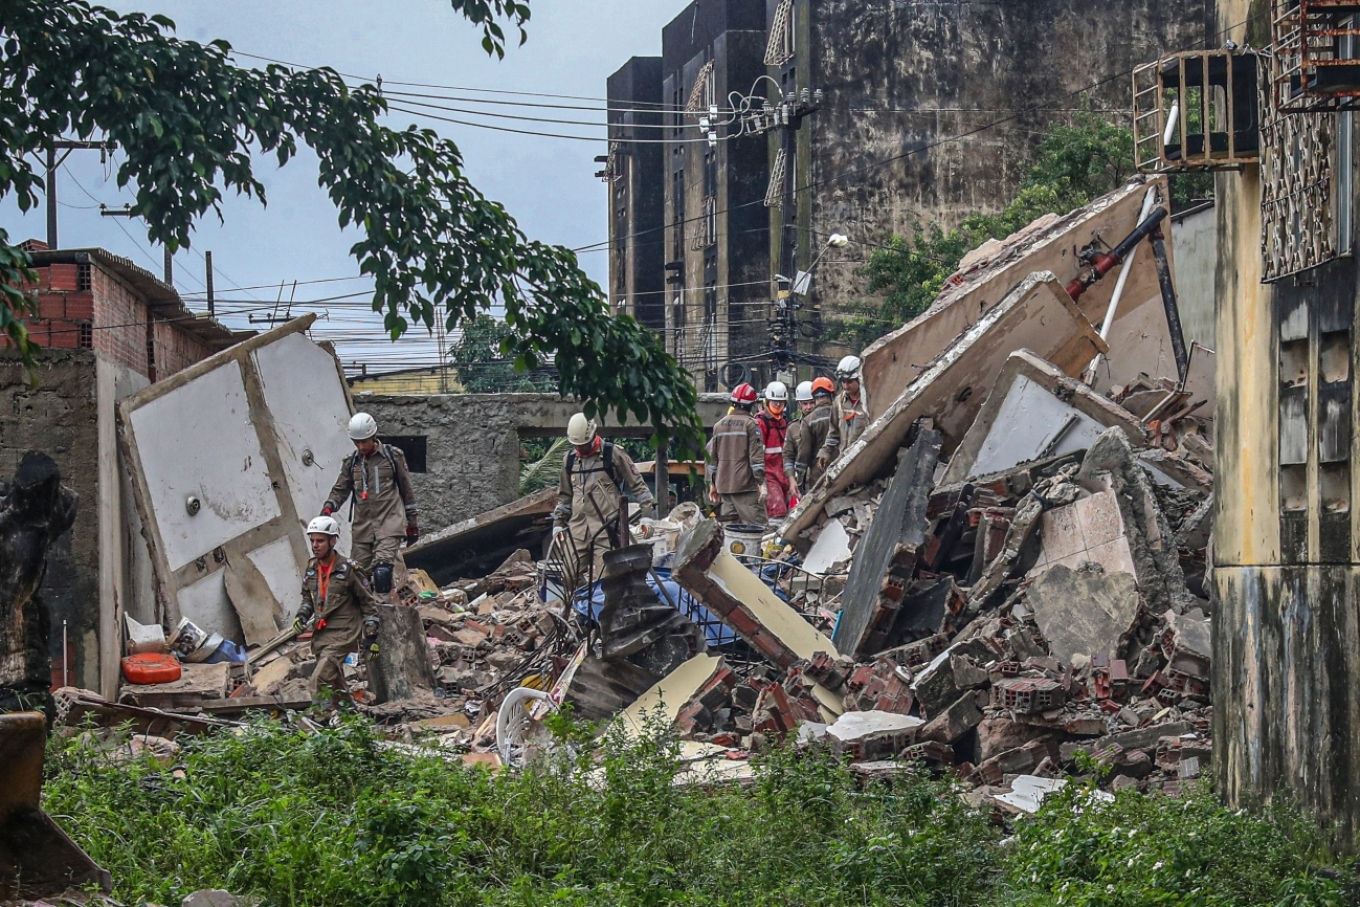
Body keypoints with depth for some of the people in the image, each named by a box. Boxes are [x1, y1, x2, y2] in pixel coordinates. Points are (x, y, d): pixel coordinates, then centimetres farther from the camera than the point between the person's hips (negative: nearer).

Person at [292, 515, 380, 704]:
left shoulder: (347, 568, -10)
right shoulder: (312, 567, 7)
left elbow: (368, 602, -4)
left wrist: (371, 636, -6)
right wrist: (301, 616, 2)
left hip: (343, 634, -7)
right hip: (320, 635, 7)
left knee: (320, 679, -23)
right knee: (334, 682, 13)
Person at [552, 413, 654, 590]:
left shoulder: (614, 454, 0)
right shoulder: (570, 459, 17)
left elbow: (637, 484, 4)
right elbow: (564, 495, 27)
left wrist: (647, 514, -1)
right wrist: (558, 522, 22)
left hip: (606, 527, -5)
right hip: (577, 527, 5)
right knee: (571, 576, -2)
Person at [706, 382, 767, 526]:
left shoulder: (719, 425, 14)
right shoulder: (751, 424, -5)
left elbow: (712, 457, 18)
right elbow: (756, 456, -11)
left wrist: (712, 484, 24)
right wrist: (761, 483, -10)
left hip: (724, 485, 6)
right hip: (746, 486, -6)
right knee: (756, 525, -10)